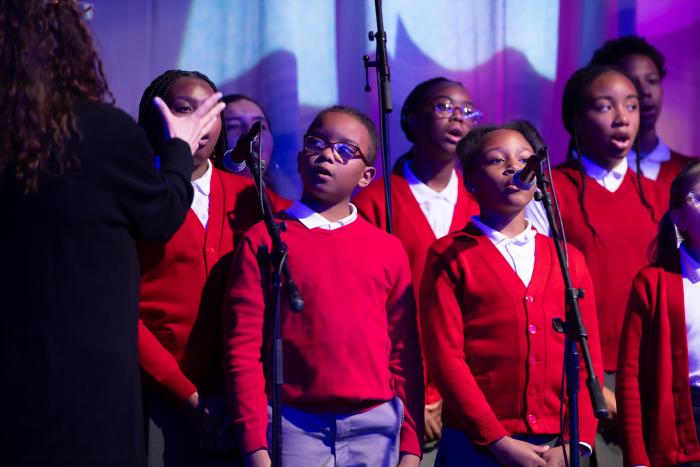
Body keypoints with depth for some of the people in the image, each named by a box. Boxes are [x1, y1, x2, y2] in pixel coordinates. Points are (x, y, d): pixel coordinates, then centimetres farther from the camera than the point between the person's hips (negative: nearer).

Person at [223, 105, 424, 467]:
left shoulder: (389, 250, 11)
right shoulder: (264, 241, 4)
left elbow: (404, 353, 10)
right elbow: (243, 349, -1)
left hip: (375, 427, 2)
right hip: (296, 428, -2)